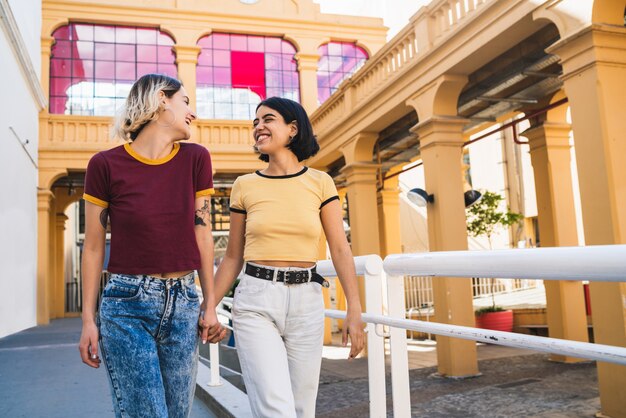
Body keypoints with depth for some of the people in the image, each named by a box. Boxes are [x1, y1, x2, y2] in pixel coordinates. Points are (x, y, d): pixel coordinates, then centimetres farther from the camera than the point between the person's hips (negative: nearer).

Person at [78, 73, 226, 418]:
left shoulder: (195, 159, 3)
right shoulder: (106, 165, -4)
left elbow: (202, 235, 5)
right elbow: (93, 247, 2)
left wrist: (210, 305, 5)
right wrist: (88, 319, 1)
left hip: (183, 304, 3)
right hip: (127, 303, -3)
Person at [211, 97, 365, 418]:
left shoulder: (320, 183, 4)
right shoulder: (245, 186, 4)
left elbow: (340, 250, 0)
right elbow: (233, 257, 9)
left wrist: (355, 311, -7)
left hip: (306, 302, 1)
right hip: (256, 303, -1)